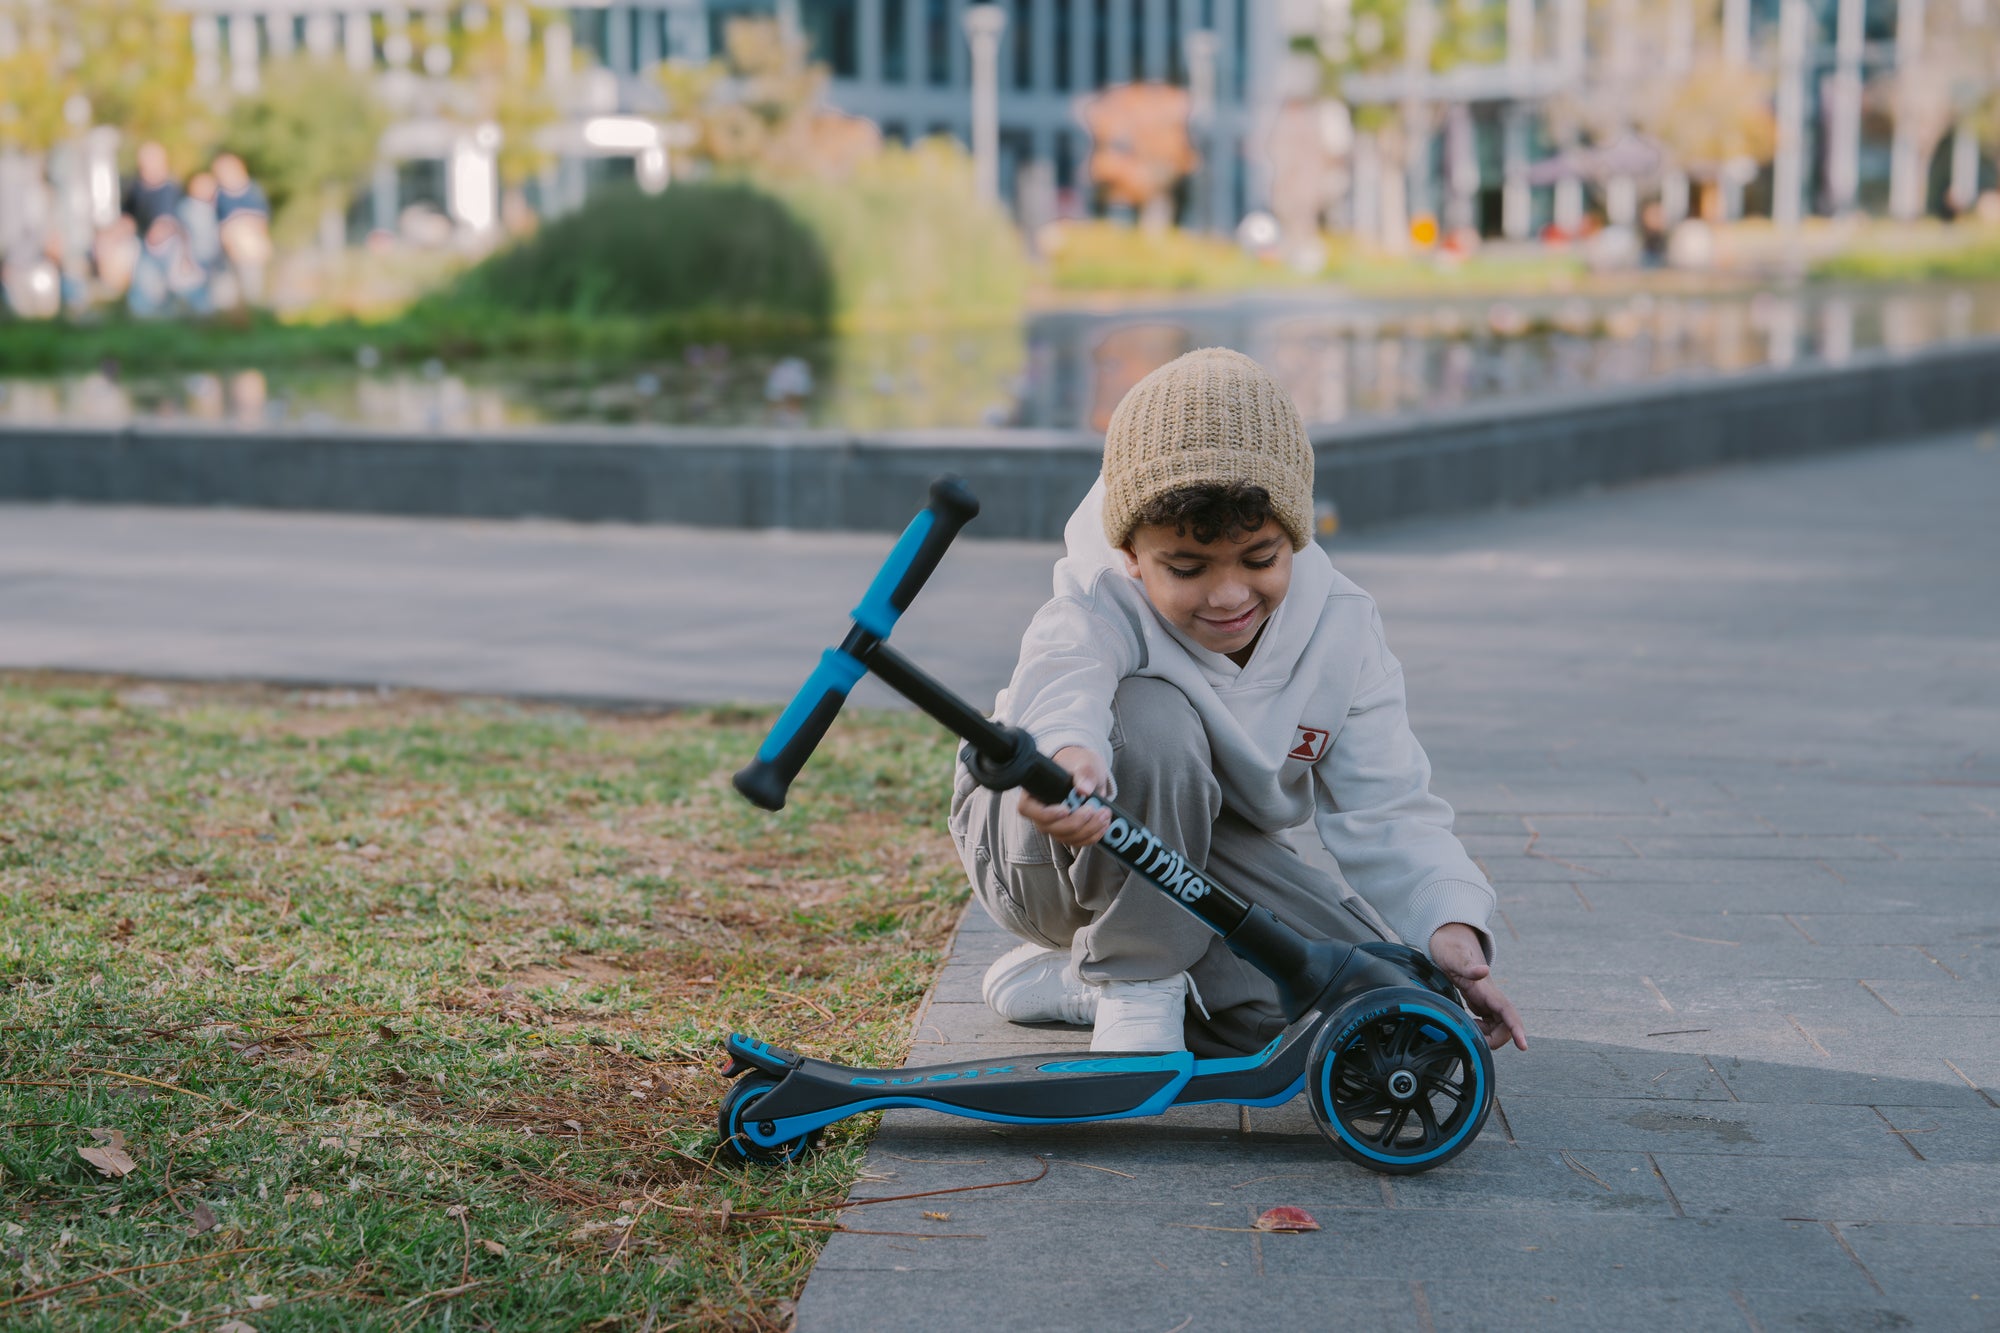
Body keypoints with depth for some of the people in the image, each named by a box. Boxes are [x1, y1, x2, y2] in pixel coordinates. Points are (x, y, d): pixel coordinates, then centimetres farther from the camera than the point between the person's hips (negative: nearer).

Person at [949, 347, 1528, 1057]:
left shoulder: (1340, 629, -15)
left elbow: (1386, 810, -15)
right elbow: (1063, 684, -53)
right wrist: (1069, 754, -79)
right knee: (1155, 718, -37)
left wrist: (1448, 919, -34)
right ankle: (1132, 980, -17)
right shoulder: (1100, 613, -28)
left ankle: (1070, 982, -4)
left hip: (1215, 854, 5)